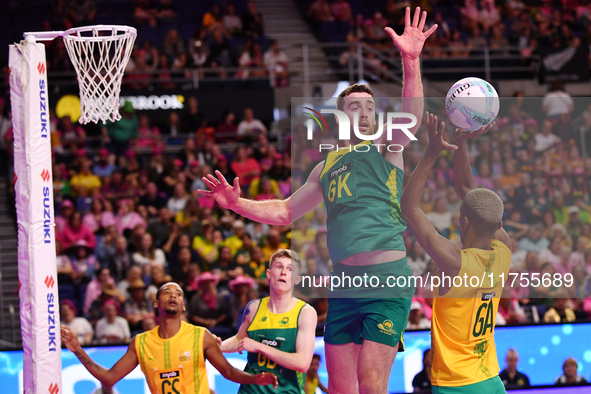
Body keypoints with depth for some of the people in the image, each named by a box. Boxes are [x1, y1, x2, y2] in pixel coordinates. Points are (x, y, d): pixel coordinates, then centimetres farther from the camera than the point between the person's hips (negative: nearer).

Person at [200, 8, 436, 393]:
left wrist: (411, 63, -30)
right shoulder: (327, 166, 21)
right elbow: (285, 212, 29)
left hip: (388, 277, -6)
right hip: (344, 283, 6)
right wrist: (239, 204, 15)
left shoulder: (386, 148, 5)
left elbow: (411, 119, -16)